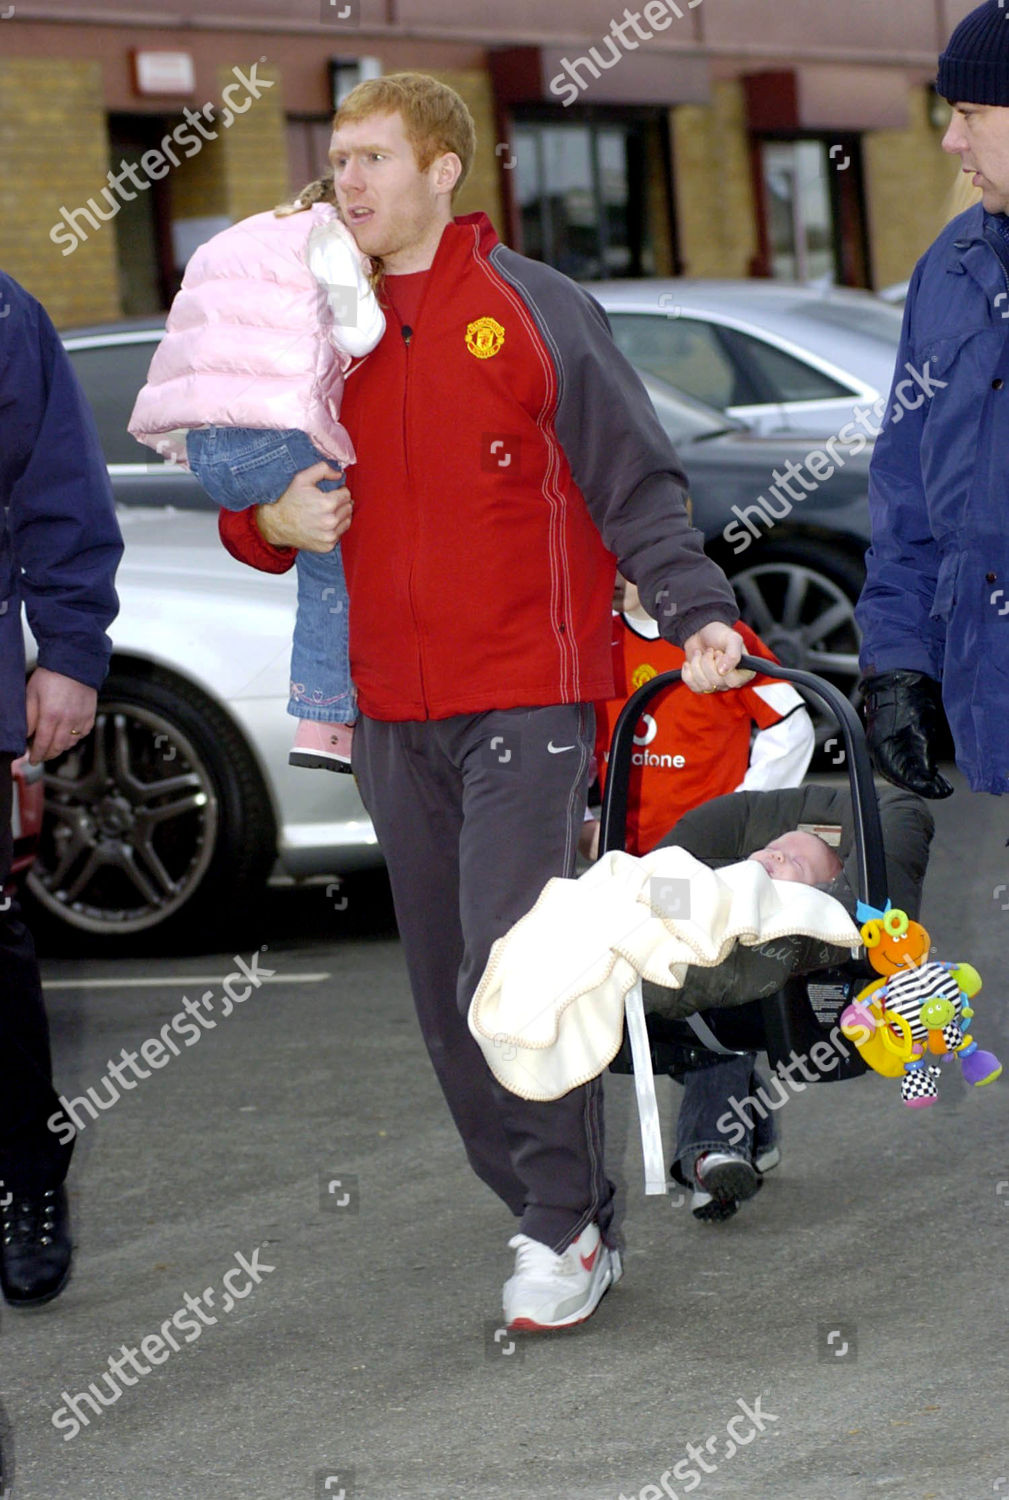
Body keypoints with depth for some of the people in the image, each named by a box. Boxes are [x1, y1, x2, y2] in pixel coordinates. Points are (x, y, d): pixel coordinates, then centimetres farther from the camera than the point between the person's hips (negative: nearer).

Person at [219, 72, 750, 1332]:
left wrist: (696, 612, -19)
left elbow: (634, 485, -4)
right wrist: (271, 522, -4)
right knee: (445, 988, 7)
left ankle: (567, 1229, -2)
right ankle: (542, 1211, 19)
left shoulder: (536, 311, -3)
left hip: (526, 700, -6)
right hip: (393, 711, 6)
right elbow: (257, 497, 20)